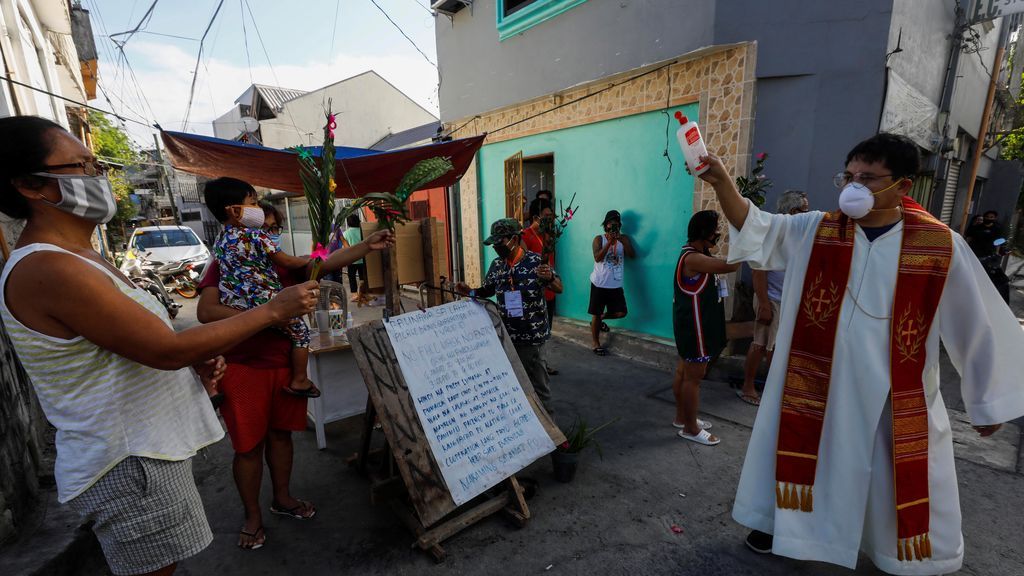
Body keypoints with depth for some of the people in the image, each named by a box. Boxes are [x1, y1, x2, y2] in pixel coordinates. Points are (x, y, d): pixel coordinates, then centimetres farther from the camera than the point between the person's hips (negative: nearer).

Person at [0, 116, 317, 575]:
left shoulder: (75, 256, 10)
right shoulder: (46, 269, -22)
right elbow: (167, 350, -24)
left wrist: (195, 359, -1)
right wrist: (274, 310, -19)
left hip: (146, 449, 9)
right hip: (128, 466, -9)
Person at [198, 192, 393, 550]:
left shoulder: (287, 265, 6)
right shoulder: (225, 264, -4)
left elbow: (328, 263, -8)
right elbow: (206, 311, -16)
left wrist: (367, 246, -20)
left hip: (286, 364, 4)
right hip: (243, 368, -4)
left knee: (281, 433, 17)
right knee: (249, 444, 7)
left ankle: (282, 498, 37)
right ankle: (252, 516, 28)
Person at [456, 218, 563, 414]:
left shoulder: (535, 261, -11)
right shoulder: (496, 265, 4)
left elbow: (559, 289, -8)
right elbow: (488, 291, 16)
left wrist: (550, 277, -29)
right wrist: (470, 292, -4)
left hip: (531, 336, -4)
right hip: (505, 334, 5)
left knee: (537, 383, 7)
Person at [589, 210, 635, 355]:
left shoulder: (624, 238, 5)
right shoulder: (599, 239, -4)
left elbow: (632, 255, -9)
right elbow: (597, 258, -18)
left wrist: (622, 241, -22)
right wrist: (610, 242, -25)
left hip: (616, 285, 3)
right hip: (599, 283, -3)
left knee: (621, 313, 3)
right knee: (596, 314, 4)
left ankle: (601, 319, 31)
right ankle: (596, 344, 19)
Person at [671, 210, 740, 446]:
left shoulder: (698, 254, 11)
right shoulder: (692, 258, -23)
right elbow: (731, 265, -27)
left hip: (694, 325, 11)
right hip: (695, 327, -11)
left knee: (684, 372, 18)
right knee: (694, 377, 0)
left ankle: (682, 417, 31)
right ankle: (691, 428, 13)